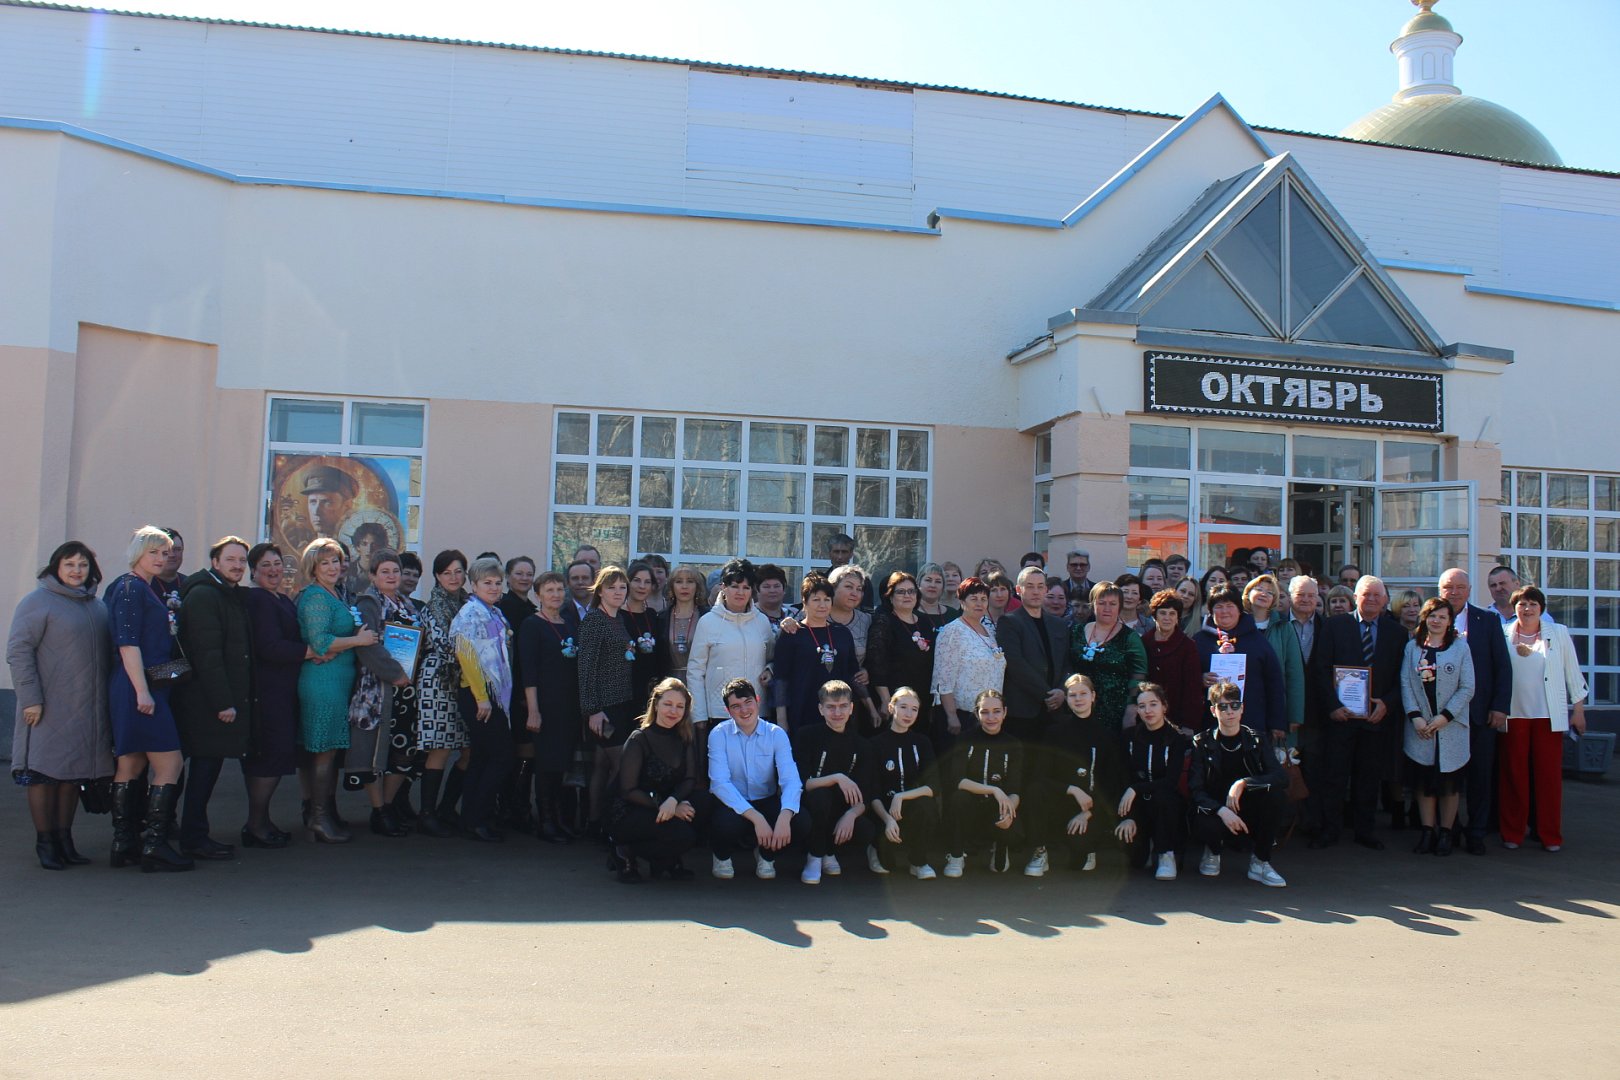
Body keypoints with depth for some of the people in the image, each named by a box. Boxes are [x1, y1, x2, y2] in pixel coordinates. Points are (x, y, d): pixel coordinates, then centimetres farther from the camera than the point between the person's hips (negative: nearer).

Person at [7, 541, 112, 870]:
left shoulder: (98, 607, 14)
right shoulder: (38, 602, -5)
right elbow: (18, 651, -11)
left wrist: (110, 700, 12)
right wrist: (30, 698, -16)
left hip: (87, 712, 6)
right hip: (49, 710, -6)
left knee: (74, 774, 10)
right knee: (45, 772, 0)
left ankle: (64, 839, 19)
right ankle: (45, 843, 9)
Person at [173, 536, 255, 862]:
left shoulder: (233, 597, 18)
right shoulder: (203, 595, -12)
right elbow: (206, 654, -19)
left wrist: (236, 700, 14)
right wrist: (222, 702, -22)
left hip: (226, 698, 9)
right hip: (207, 701, -9)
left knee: (207, 768, 11)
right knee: (205, 767, -4)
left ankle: (195, 836, 18)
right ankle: (193, 839, 4)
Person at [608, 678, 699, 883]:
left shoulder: (685, 740, 6)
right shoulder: (639, 739, -10)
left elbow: (690, 780, -6)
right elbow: (629, 791, -14)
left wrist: (673, 801, -27)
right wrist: (667, 808, -22)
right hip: (627, 815, -6)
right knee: (683, 834, -30)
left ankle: (664, 861, 0)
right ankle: (627, 852, -4)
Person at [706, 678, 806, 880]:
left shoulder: (776, 734, -4)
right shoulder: (719, 734, -8)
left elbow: (791, 780, -15)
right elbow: (720, 783, -19)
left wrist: (785, 816, -37)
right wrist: (756, 818, -32)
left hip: (766, 802, 2)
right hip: (730, 803, -2)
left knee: (801, 825, -27)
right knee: (728, 824, -37)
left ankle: (766, 854, 8)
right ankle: (722, 855, 3)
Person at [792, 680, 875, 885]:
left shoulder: (859, 745, 3)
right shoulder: (806, 736, -7)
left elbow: (862, 798, -2)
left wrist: (851, 814, -24)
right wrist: (837, 778, -29)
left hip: (841, 811, 3)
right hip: (807, 805, -3)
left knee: (866, 833, -28)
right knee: (819, 795, -36)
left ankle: (829, 851, 6)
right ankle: (814, 857, -13)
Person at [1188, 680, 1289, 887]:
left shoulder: (1256, 738, -1)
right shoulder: (1202, 742, -4)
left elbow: (1282, 777, -14)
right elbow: (1195, 790, -12)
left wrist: (1243, 783, -29)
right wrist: (1222, 811, -30)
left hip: (1249, 812, 2)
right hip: (1215, 810, -2)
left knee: (1273, 790, -28)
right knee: (1207, 828, -37)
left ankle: (1260, 863, -14)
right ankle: (1213, 851, 5)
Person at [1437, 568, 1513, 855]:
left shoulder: (1487, 621, 5)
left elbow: (1502, 666, 3)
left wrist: (1500, 707, -4)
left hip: (1480, 712, 1)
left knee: (1480, 774, 5)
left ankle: (1476, 832, 15)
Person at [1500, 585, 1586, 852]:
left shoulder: (1558, 633, 6)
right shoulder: (1503, 636, 4)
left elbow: (1572, 672, 8)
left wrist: (1578, 709, 6)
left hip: (1548, 715, 0)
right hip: (1514, 714, 0)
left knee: (1549, 774, 1)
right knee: (1514, 773, 3)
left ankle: (1551, 835, 10)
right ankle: (1512, 832, 12)